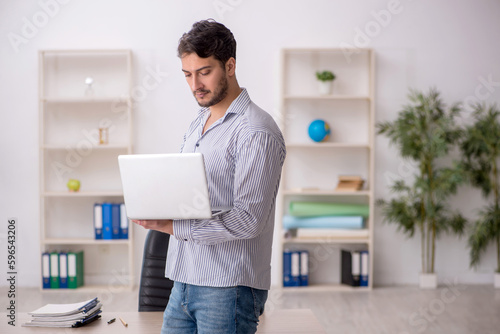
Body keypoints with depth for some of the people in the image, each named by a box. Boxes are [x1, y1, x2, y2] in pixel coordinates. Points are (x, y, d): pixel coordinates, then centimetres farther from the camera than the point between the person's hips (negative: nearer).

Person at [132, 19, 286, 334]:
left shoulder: (256, 132, -13)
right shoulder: (198, 125, 16)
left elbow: (248, 220, -20)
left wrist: (171, 226, -22)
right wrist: (157, 207, 2)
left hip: (228, 288, -7)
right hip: (184, 282, 8)